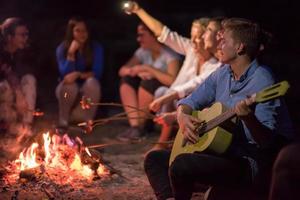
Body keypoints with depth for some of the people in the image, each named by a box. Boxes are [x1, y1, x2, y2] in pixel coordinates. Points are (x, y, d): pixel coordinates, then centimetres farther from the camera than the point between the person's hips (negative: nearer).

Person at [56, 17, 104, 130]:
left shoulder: (96, 48, -8)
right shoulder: (62, 48, -10)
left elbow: (97, 73, -16)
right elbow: (65, 74, -19)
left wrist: (78, 75, -33)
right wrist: (71, 53, -28)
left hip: (87, 90, 1)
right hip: (68, 91, -1)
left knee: (92, 82, -33)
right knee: (69, 85, -35)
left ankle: (88, 120, -20)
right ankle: (63, 120, -17)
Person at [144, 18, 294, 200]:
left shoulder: (262, 81, -18)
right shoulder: (223, 74, 7)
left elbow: (266, 140, -22)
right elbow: (190, 101, 15)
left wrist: (249, 118, -42)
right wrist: (183, 117, -7)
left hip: (249, 162, -9)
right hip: (221, 152, 9)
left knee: (181, 164, -29)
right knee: (155, 159, 7)